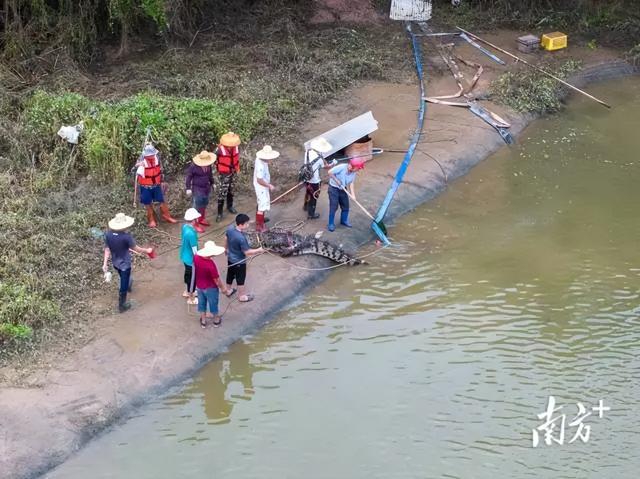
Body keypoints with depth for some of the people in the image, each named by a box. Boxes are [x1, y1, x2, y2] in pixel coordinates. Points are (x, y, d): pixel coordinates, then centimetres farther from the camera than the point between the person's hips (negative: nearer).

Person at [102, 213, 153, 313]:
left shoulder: (108, 234, -17)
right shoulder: (126, 236, -31)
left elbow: (107, 249, -8)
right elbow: (135, 248, -18)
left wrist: (105, 263, 0)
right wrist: (147, 250, 0)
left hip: (115, 262, 5)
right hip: (125, 264, -5)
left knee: (124, 278, 36)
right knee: (123, 285, 12)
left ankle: (128, 285, 66)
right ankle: (122, 305, 27)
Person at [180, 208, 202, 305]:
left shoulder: (185, 227, -8)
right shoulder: (191, 233, -35)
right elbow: (194, 250, -27)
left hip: (185, 256, 9)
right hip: (191, 259, -9)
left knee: (188, 274, 28)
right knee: (192, 278, 11)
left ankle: (187, 292, 49)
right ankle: (191, 298, 28)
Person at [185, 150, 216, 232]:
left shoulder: (208, 165, -3)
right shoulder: (193, 166, -21)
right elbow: (188, 177, -14)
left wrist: (212, 183, 26)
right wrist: (188, 188, -15)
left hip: (206, 188, 7)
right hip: (197, 189, -7)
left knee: (204, 205, 19)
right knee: (198, 207, -5)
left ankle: (202, 219, 38)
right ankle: (196, 224, 2)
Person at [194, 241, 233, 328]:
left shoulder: (196, 257, -19)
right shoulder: (211, 264, -36)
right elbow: (217, 280, -24)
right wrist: (223, 289, -10)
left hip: (199, 286, 5)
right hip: (210, 288, -5)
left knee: (202, 303, 25)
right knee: (213, 304, 20)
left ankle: (203, 321, 43)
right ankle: (216, 320, 42)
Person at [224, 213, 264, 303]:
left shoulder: (230, 228, -15)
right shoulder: (241, 238, -38)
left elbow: (226, 239, 5)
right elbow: (247, 252, -27)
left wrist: (226, 249, 24)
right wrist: (258, 250, -13)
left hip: (230, 258, 7)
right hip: (239, 262, -7)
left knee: (230, 275, 29)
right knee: (240, 279, 15)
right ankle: (242, 296, 35)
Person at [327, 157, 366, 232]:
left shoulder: (353, 173, -6)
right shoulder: (341, 167, -28)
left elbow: (351, 183, 0)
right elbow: (330, 172, -25)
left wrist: (352, 194, -10)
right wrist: (337, 180, -22)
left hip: (342, 189, 7)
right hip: (334, 188, -7)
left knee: (345, 206, 13)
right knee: (333, 207, -4)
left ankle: (344, 221, 35)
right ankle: (331, 224, 8)